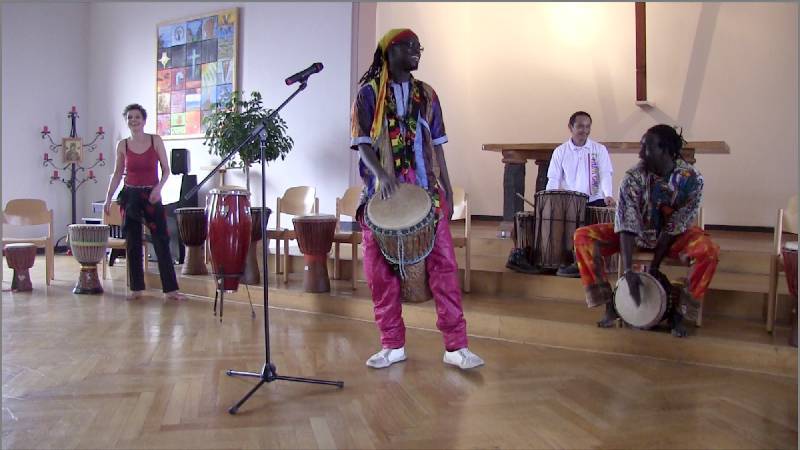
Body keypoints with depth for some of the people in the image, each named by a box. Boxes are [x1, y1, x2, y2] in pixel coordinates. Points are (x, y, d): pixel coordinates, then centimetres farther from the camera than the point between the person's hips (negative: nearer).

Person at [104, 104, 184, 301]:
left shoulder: (156, 140, -1)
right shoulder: (122, 145, 4)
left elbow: (166, 170, 1)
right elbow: (117, 174, 11)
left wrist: (158, 187, -15)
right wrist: (108, 198, 5)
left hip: (152, 196, -2)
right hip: (130, 196, 2)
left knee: (161, 242, -5)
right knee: (132, 244, 5)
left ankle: (171, 288, -1)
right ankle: (136, 288, 15)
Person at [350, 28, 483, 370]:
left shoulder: (426, 95, 13)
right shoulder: (369, 93, 3)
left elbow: (436, 146, 14)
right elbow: (362, 142, -6)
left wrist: (447, 190, 9)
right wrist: (381, 174, -24)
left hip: (427, 192, 2)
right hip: (383, 193, -2)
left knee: (443, 263, -4)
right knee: (381, 269, 3)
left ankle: (456, 347, 2)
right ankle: (392, 345, 17)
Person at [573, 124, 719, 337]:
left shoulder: (691, 179, -21)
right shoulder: (633, 177, -22)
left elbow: (674, 227, -18)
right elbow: (627, 226, -26)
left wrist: (654, 267, -20)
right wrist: (628, 270, -33)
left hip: (673, 235, -1)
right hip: (637, 232, 1)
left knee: (709, 251, -32)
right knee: (583, 237, -21)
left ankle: (679, 312, -12)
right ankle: (610, 305, -14)